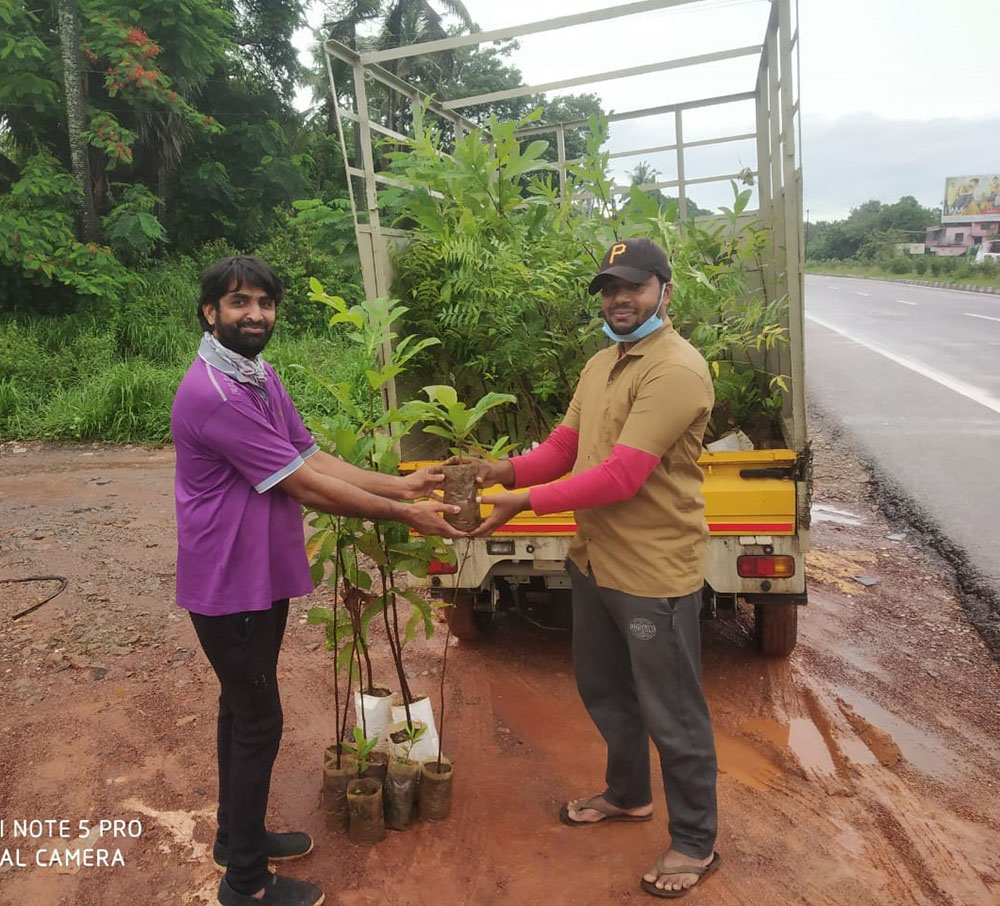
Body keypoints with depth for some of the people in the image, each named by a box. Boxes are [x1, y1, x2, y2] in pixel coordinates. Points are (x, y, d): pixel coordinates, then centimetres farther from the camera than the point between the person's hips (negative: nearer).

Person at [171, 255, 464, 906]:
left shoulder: (262, 377, 7)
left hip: (263, 577, 9)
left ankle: (238, 834, 42)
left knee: (243, 709, 22)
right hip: (230, 585, -9)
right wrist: (405, 515, -19)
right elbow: (304, 486, -24)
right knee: (258, 721, 3)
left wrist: (401, 485, -4)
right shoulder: (213, 393, -25)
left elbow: (313, 457, 4)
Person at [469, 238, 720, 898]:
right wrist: (509, 471, -10)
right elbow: (565, 445, 8)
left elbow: (623, 475, -27)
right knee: (604, 691, 25)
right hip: (594, 562, 9)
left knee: (673, 715, 8)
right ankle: (629, 794, 49)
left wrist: (529, 502, -27)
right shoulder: (601, 365, 11)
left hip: (654, 574, -9)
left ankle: (696, 843, 31)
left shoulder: (676, 369, -20)